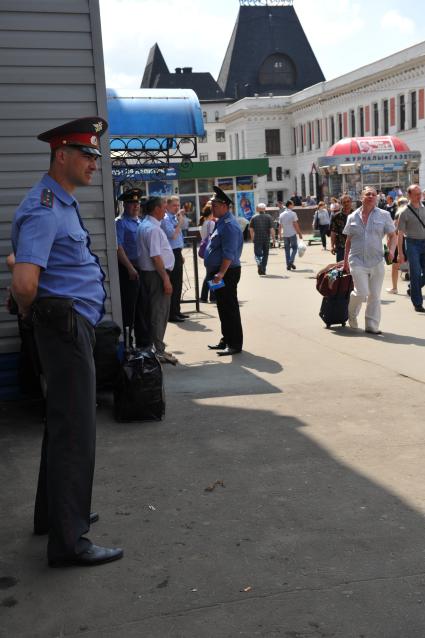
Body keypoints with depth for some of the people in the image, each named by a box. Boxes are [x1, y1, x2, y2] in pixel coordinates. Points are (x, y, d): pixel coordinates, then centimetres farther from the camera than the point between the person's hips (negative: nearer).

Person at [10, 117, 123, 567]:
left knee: (63, 423, 19)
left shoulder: (62, 203, 15)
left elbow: (25, 283, 27)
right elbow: (24, 283, -31)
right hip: (66, 324, -11)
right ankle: (68, 541, 5)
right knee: (74, 430, -5)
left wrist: (36, 315, 17)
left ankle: (55, 513, 34)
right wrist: (31, 313, -11)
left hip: (73, 326, 11)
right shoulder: (44, 209, -18)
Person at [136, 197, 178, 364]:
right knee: (160, 312, -4)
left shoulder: (144, 225, 13)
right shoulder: (153, 228, -18)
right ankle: (159, 351, 1)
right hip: (157, 273, -10)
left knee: (153, 311, 16)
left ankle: (151, 346, 24)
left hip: (147, 273, 10)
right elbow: (155, 256, -22)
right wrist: (166, 279, -20)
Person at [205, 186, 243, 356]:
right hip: (218, 272, 10)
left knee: (229, 309, -4)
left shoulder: (229, 225, -18)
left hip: (227, 273, -10)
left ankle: (235, 344, 3)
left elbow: (229, 254, -25)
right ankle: (226, 340, 28)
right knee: (223, 308, 17)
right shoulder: (221, 222, 14)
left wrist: (221, 273, -29)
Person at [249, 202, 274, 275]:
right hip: (266, 239, 1)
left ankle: (259, 263, -26)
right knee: (265, 254, 12)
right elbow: (271, 229, -7)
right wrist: (273, 237, 2)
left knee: (257, 253, 4)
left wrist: (252, 238, 15)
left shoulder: (254, 218, 1)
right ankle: (263, 270, 13)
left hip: (257, 239, 0)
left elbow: (251, 229, 3)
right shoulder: (268, 217, -1)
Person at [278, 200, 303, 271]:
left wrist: (280, 234, 15)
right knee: (294, 247, 7)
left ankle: (288, 265, 8)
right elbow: (296, 225, -11)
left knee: (287, 249, 10)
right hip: (292, 234, -4)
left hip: (285, 234, 4)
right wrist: (299, 233, -5)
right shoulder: (293, 214, -8)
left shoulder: (281, 215, 6)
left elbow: (280, 226, 7)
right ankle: (291, 261, -10)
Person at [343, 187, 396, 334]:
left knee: (375, 295, 4)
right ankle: (351, 314, 18)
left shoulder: (384, 215, 4)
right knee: (362, 293, -12)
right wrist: (345, 260, 11)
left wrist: (391, 250, -12)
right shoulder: (352, 217, 7)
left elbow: (392, 236, 7)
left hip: (376, 261, 1)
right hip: (357, 261, -1)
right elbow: (348, 240, 13)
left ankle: (372, 326, 15)